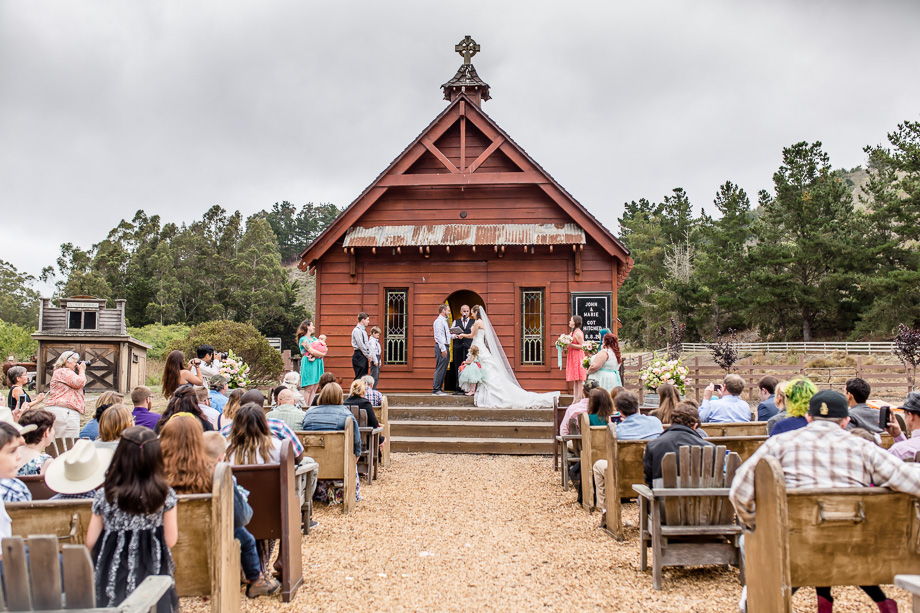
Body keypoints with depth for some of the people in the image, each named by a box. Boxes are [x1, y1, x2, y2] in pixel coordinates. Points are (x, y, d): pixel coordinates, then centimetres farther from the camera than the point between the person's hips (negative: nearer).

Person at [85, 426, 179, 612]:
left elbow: (90, 542, 0)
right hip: (153, 575, -1)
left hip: (112, 578, 1)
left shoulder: (104, 496, -6)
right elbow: (170, 541, -3)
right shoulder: (165, 494, -8)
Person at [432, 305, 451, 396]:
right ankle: (436, 389, -8)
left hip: (445, 347, 10)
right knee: (440, 368, -10)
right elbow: (439, 335, -17)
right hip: (441, 347, -10)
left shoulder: (444, 321, 20)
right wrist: (443, 349, -21)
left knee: (443, 369, 11)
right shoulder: (439, 321, -11)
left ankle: (439, 389, 15)